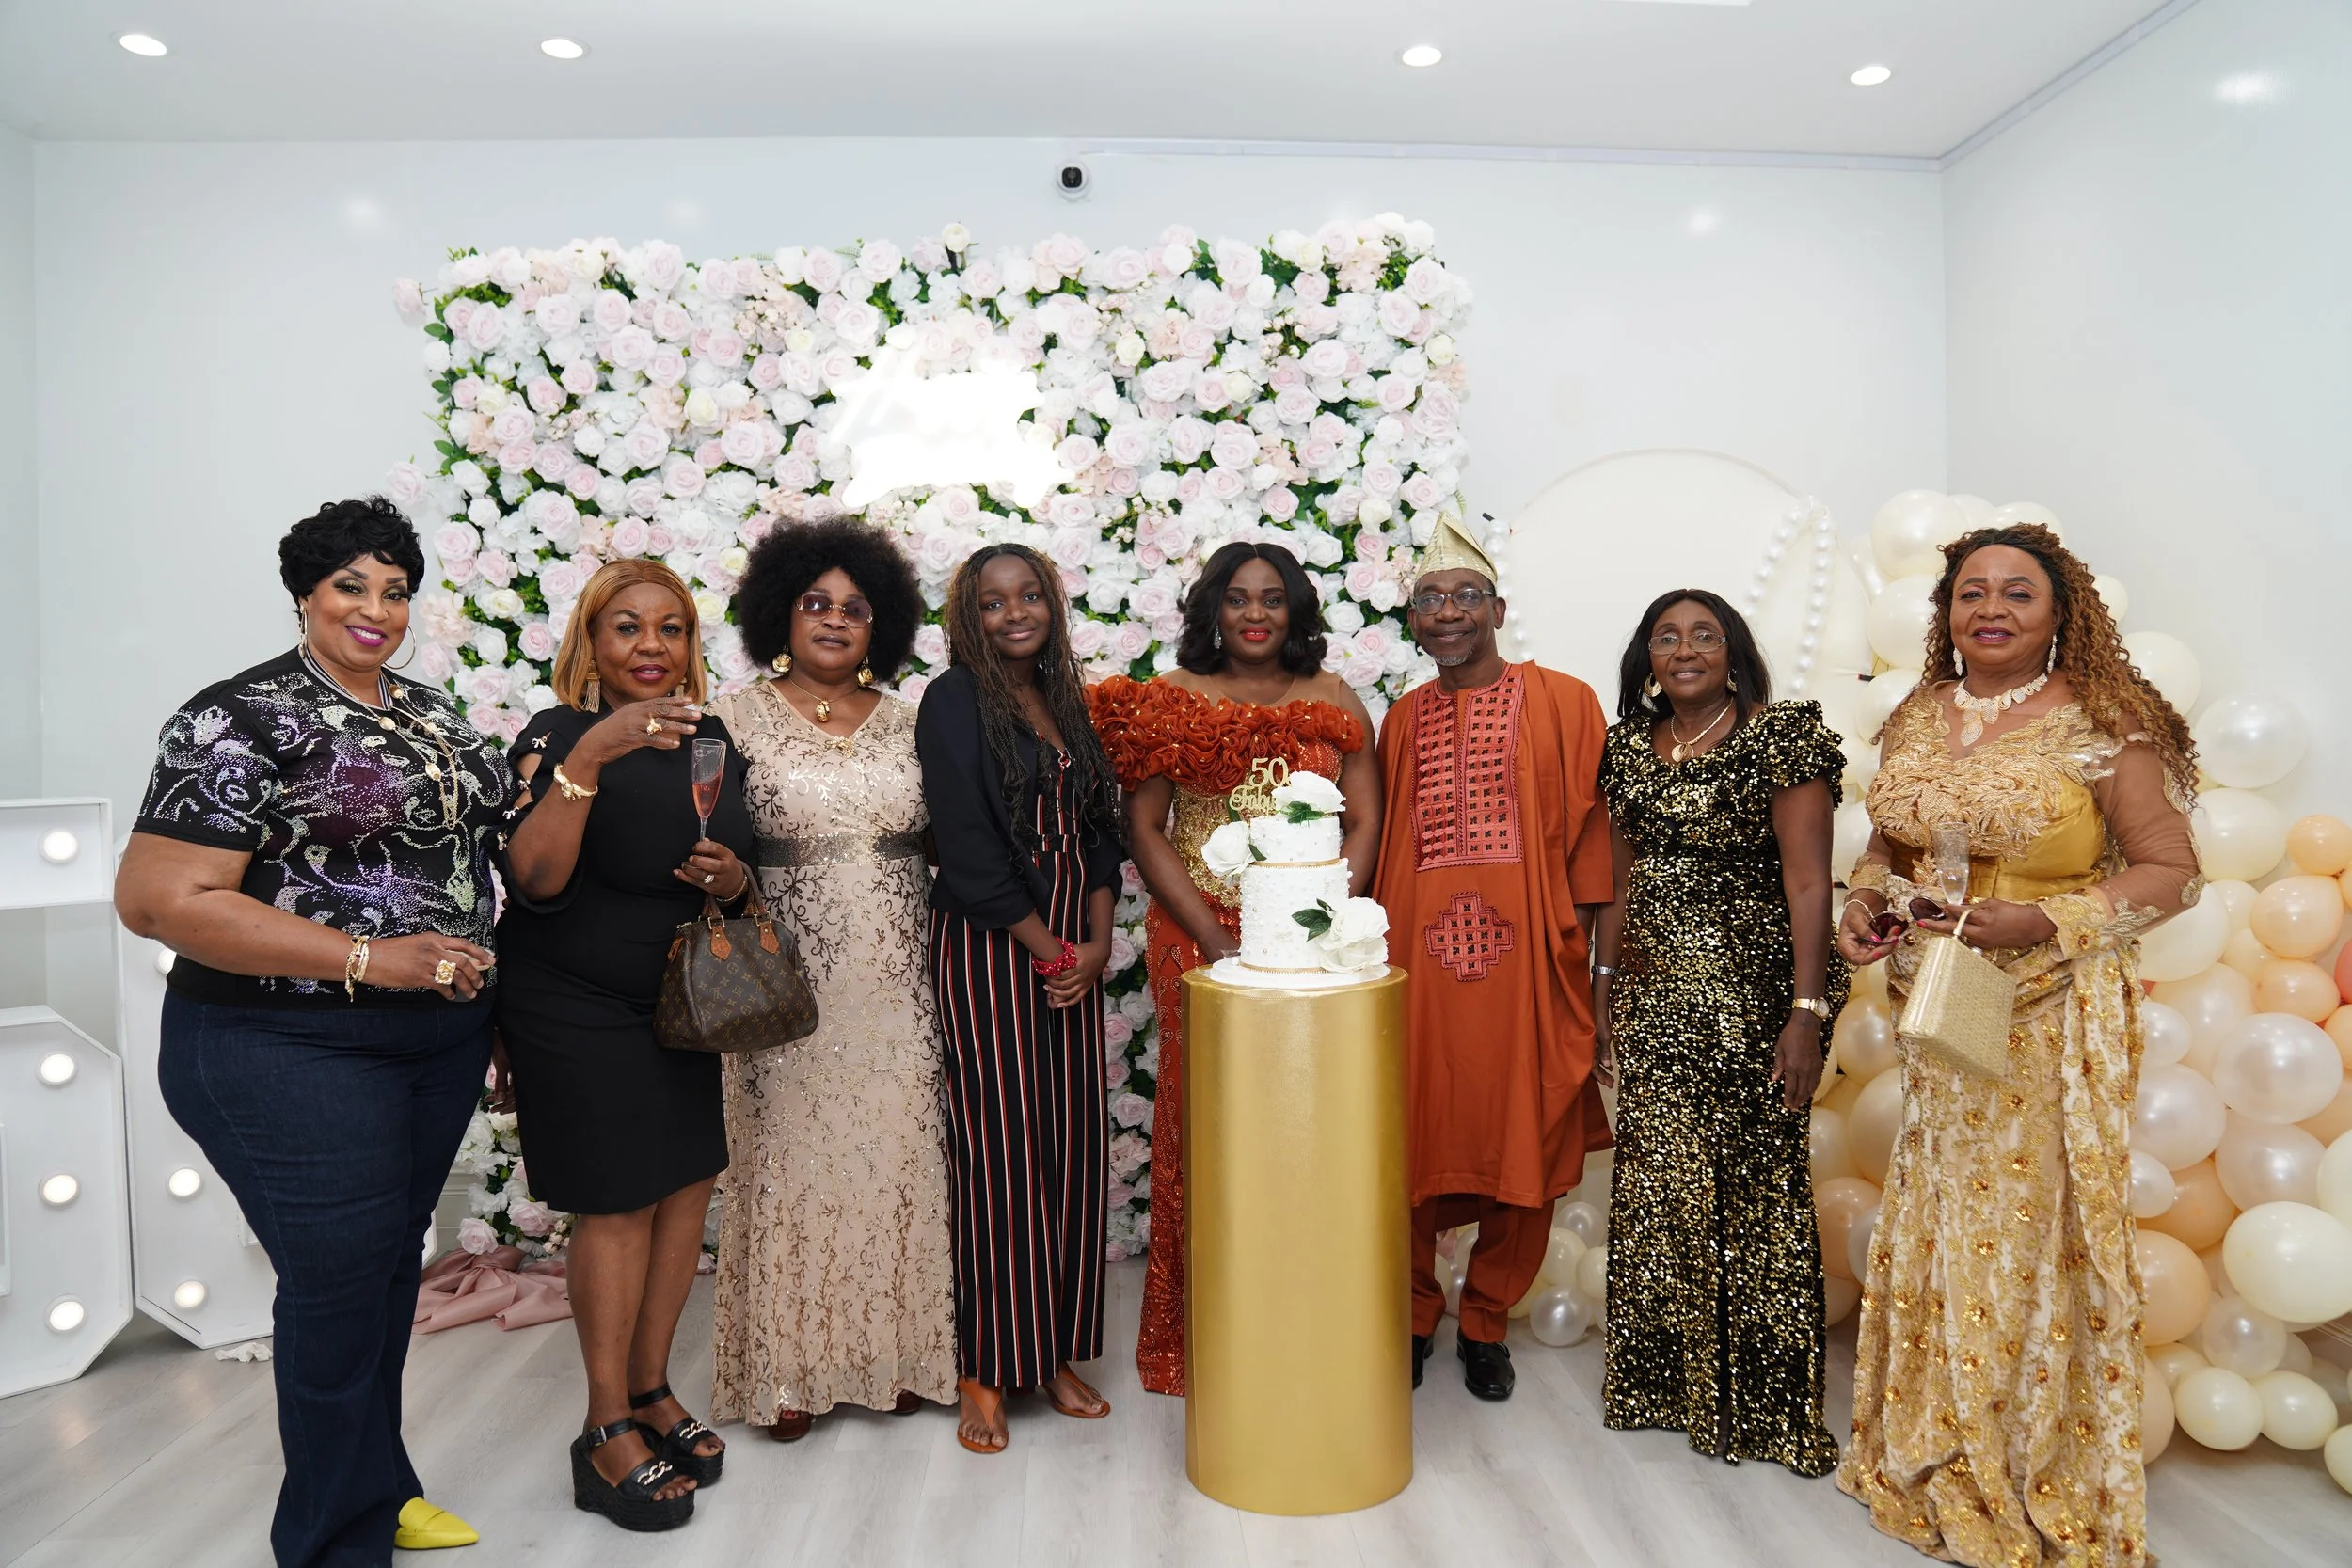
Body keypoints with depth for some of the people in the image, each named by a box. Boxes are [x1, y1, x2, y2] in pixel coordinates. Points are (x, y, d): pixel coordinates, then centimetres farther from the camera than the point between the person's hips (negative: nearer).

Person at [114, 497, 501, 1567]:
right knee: (341, 1286, 3)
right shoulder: (244, 718, -13)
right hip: (298, 1050, -7)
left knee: (394, 1262, 19)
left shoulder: (428, 711, 10)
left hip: (441, 1036, 7)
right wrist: (369, 960, -23)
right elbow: (159, 898, -21)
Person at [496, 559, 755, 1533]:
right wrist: (587, 756, -36)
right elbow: (534, 879, -25)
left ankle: (650, 1389, 27)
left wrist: (734, 881, -7)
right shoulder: (559, 737, -13)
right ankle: (608, 1434, 14)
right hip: (576, 1009, -6)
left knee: (689, 1183, 8)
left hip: (679, 1002, 6)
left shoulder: (711, 741, 6)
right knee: (620, 1203, -2)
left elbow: (737, 864, 17)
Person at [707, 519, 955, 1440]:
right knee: (794, 1160, 5)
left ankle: (895, 1350, 26)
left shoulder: (907, 721, 7)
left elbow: (943, 840, 10)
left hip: (895, 987, 2)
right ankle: (791, 1365, 21)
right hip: (790, 986, -2)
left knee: (895, 1158, 9)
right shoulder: (739, 718, 0)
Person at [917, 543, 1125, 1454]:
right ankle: (986, 1374, 11)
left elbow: (1098, 829, 12)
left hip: (1074, 953, 6)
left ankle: (1056, 1354, 21)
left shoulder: (1066, 701, 14)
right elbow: (968, 851, -13)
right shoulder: (954, 702, -7)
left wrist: (1098, 941, -2)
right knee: (999, 1151, -2)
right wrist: (1051, 951, -10)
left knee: (1074, 1147, 8)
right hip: (989, 947, -6)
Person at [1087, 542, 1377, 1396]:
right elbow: (1144, 829, -1)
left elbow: (1365, 825, 3)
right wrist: (1216, 941, -10)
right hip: (1200, 942, -1)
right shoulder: (1173, 701, 4)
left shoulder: (1334, 701, 8)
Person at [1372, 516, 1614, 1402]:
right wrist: (1378, 949, 10)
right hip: (1418, 959, 3)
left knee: (1523, 1149, 5)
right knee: (1413, 1144, 6)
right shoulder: (1402, 721, 13)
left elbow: (1589, 830, 0)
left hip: (1525, 956, -2)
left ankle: (1486, 1322, 25)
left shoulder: (1563, 703, 2)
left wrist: (1578, 936, -6)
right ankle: (1412, 1316, 26)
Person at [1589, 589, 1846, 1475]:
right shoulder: (1629, 749, 10)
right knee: (1658, 1183, 10)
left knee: (1756, 1183, 2)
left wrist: (1807, 1011, -16)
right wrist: (1605, 991, 13)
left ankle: (1765, 1399, 19)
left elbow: (1807, 883, -11)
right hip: (1655, 996, 5)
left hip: (1752, 993, -5)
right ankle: (1666, 1377, 27)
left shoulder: (1782, 737, -6)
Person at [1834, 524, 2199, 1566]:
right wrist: (1865, 898, -2)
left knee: (2037, 1231, 5)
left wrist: (2045, 920, -22)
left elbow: (2171, 870, -9)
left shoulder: (2100, 724, -10)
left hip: (2051, 1020, -5)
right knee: (1939, 1225, 14)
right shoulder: (1916, 720, 6)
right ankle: (1942, 1458, 34)